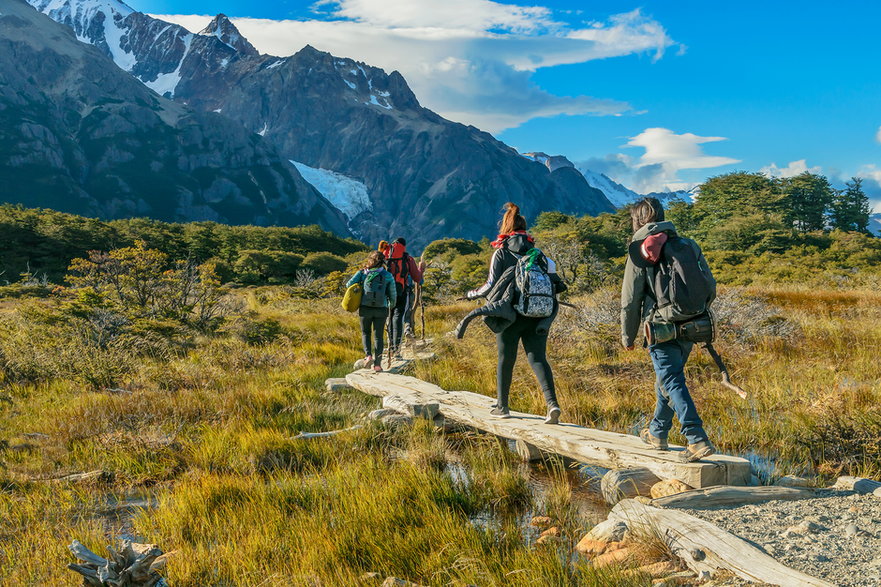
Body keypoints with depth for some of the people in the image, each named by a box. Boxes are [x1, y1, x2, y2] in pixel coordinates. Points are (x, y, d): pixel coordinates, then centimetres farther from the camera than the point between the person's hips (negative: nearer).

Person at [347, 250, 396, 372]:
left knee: (365, 333, 20)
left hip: (365, 308, 0)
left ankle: (368, 355, -1)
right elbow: (393, 295, 3)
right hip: (381, 309, 0)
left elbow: (349, 285, -1)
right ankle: (377, 363, 0)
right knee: (379, 336, 9)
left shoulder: (363, 273, 1)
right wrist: (391, 306, 25)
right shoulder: (388, 276, 1)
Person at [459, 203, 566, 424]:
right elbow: (552, 271, 6)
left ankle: (502, 406, 20)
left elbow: (491, 285, -6)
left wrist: (472, 294, 10)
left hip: (510, 314, -3)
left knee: (505, 360, 10)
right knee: (538, 358, 0)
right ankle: (552, 403, -17)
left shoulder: (501, 253, -3)